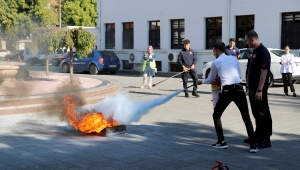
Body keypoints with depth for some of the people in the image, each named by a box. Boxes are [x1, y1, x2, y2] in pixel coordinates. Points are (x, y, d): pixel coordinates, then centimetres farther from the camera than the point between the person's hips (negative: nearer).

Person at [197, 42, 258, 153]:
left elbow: (211, 80, 21)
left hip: (227, 90, -3)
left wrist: (202, 82, 41)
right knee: (246, 117, 6)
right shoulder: (234, 58, 18)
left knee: (216, 115, 16)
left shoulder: (215, 62, 8)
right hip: (239, 89, 3)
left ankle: (221, 142, 13)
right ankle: (253, 145, -1)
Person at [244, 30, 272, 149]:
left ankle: (265, 140, 2)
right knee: (257, 114, 16)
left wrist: (259, 90, -24)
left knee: (263, 114, -3)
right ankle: (258, 136, 26)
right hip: (253, 88, 10)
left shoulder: (263, 52, -16)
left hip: (259, 90, -10)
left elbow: (264, 72, -21)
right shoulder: (255, 51, 14)